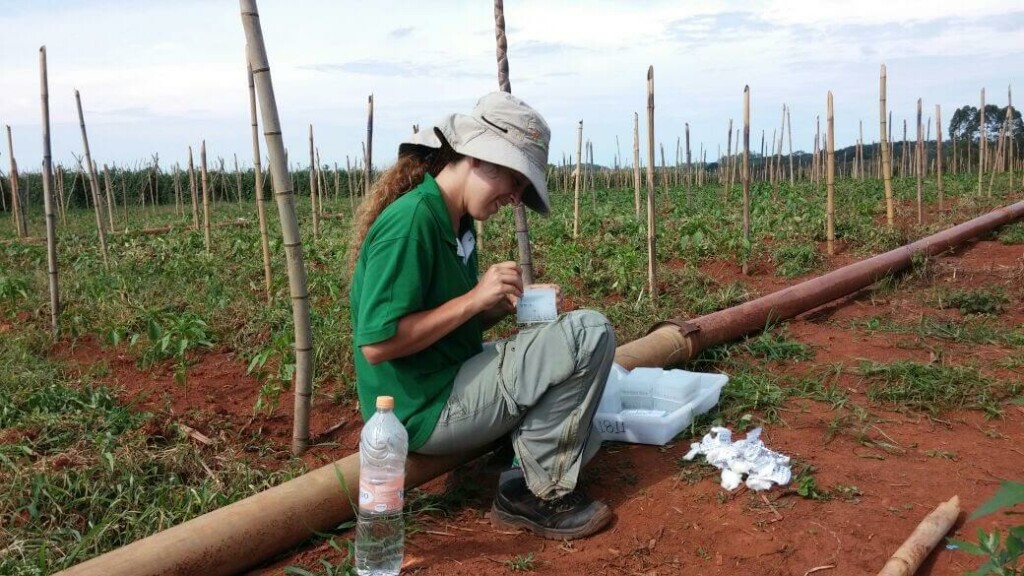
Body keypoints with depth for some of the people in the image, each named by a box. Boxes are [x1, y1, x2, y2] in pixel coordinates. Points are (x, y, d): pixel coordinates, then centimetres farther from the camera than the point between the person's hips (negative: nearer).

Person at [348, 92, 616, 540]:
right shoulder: (411, 220, -20)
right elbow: (376, 343, -25)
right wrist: (474, 298, -21)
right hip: (423, 411, -10)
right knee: (590, 333, -15)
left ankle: (524, 485, 8)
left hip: (448, 386, 10)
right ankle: (542, 493, -4)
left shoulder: (458, 223, 10)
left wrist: (506, 304, 0)